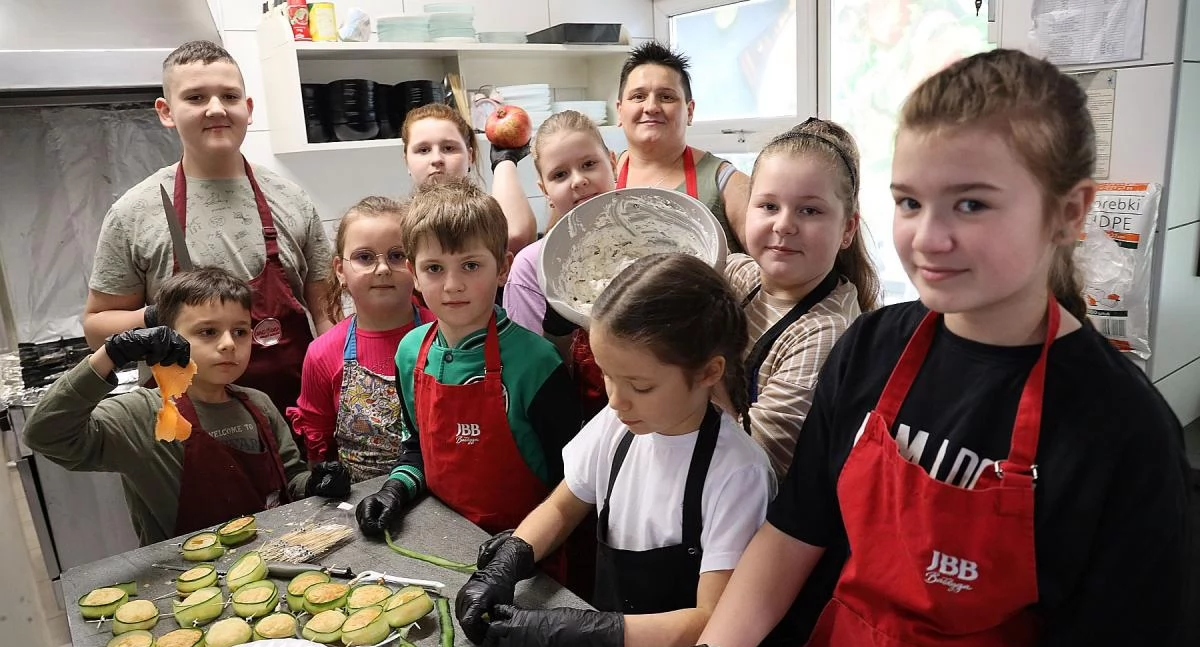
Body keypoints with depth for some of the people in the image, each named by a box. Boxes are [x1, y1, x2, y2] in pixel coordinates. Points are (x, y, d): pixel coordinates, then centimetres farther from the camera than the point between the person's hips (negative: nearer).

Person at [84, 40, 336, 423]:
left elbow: (324, 311, 5)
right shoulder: (135, 213, -2)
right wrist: (156, 320, -15)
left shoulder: (292, 203, 2)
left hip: (298, 404, 1)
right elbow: (97, 325, 5)